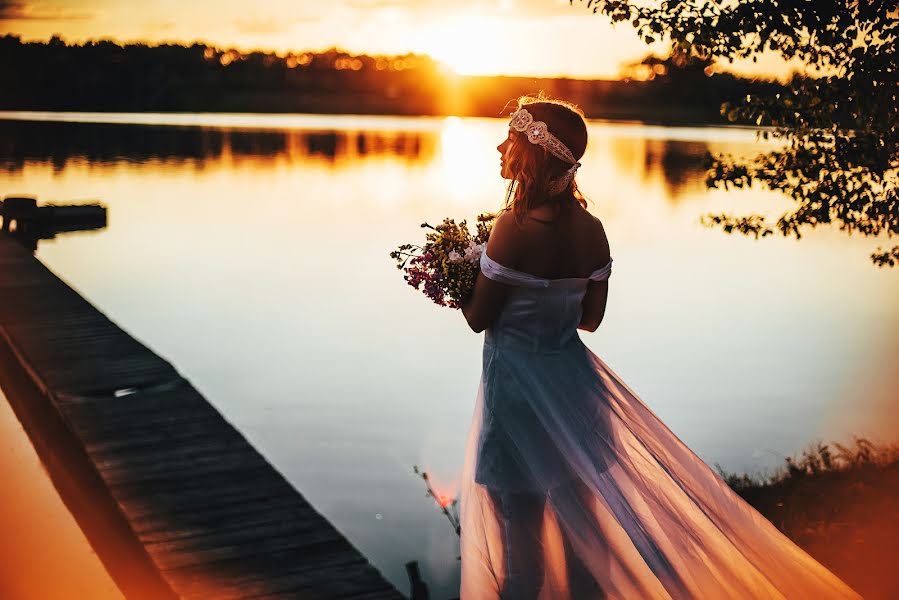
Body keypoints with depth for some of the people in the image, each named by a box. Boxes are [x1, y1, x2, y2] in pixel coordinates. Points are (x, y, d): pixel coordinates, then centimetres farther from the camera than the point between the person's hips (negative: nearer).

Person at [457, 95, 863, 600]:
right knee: (581, 513, 20)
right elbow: (590, 317, 6)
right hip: (572, 379, 6)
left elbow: (480, 318, -13)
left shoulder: (515, 227, -22)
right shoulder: (590, 228, -3)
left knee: (521, 525, 9)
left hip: (519, 384, -6)